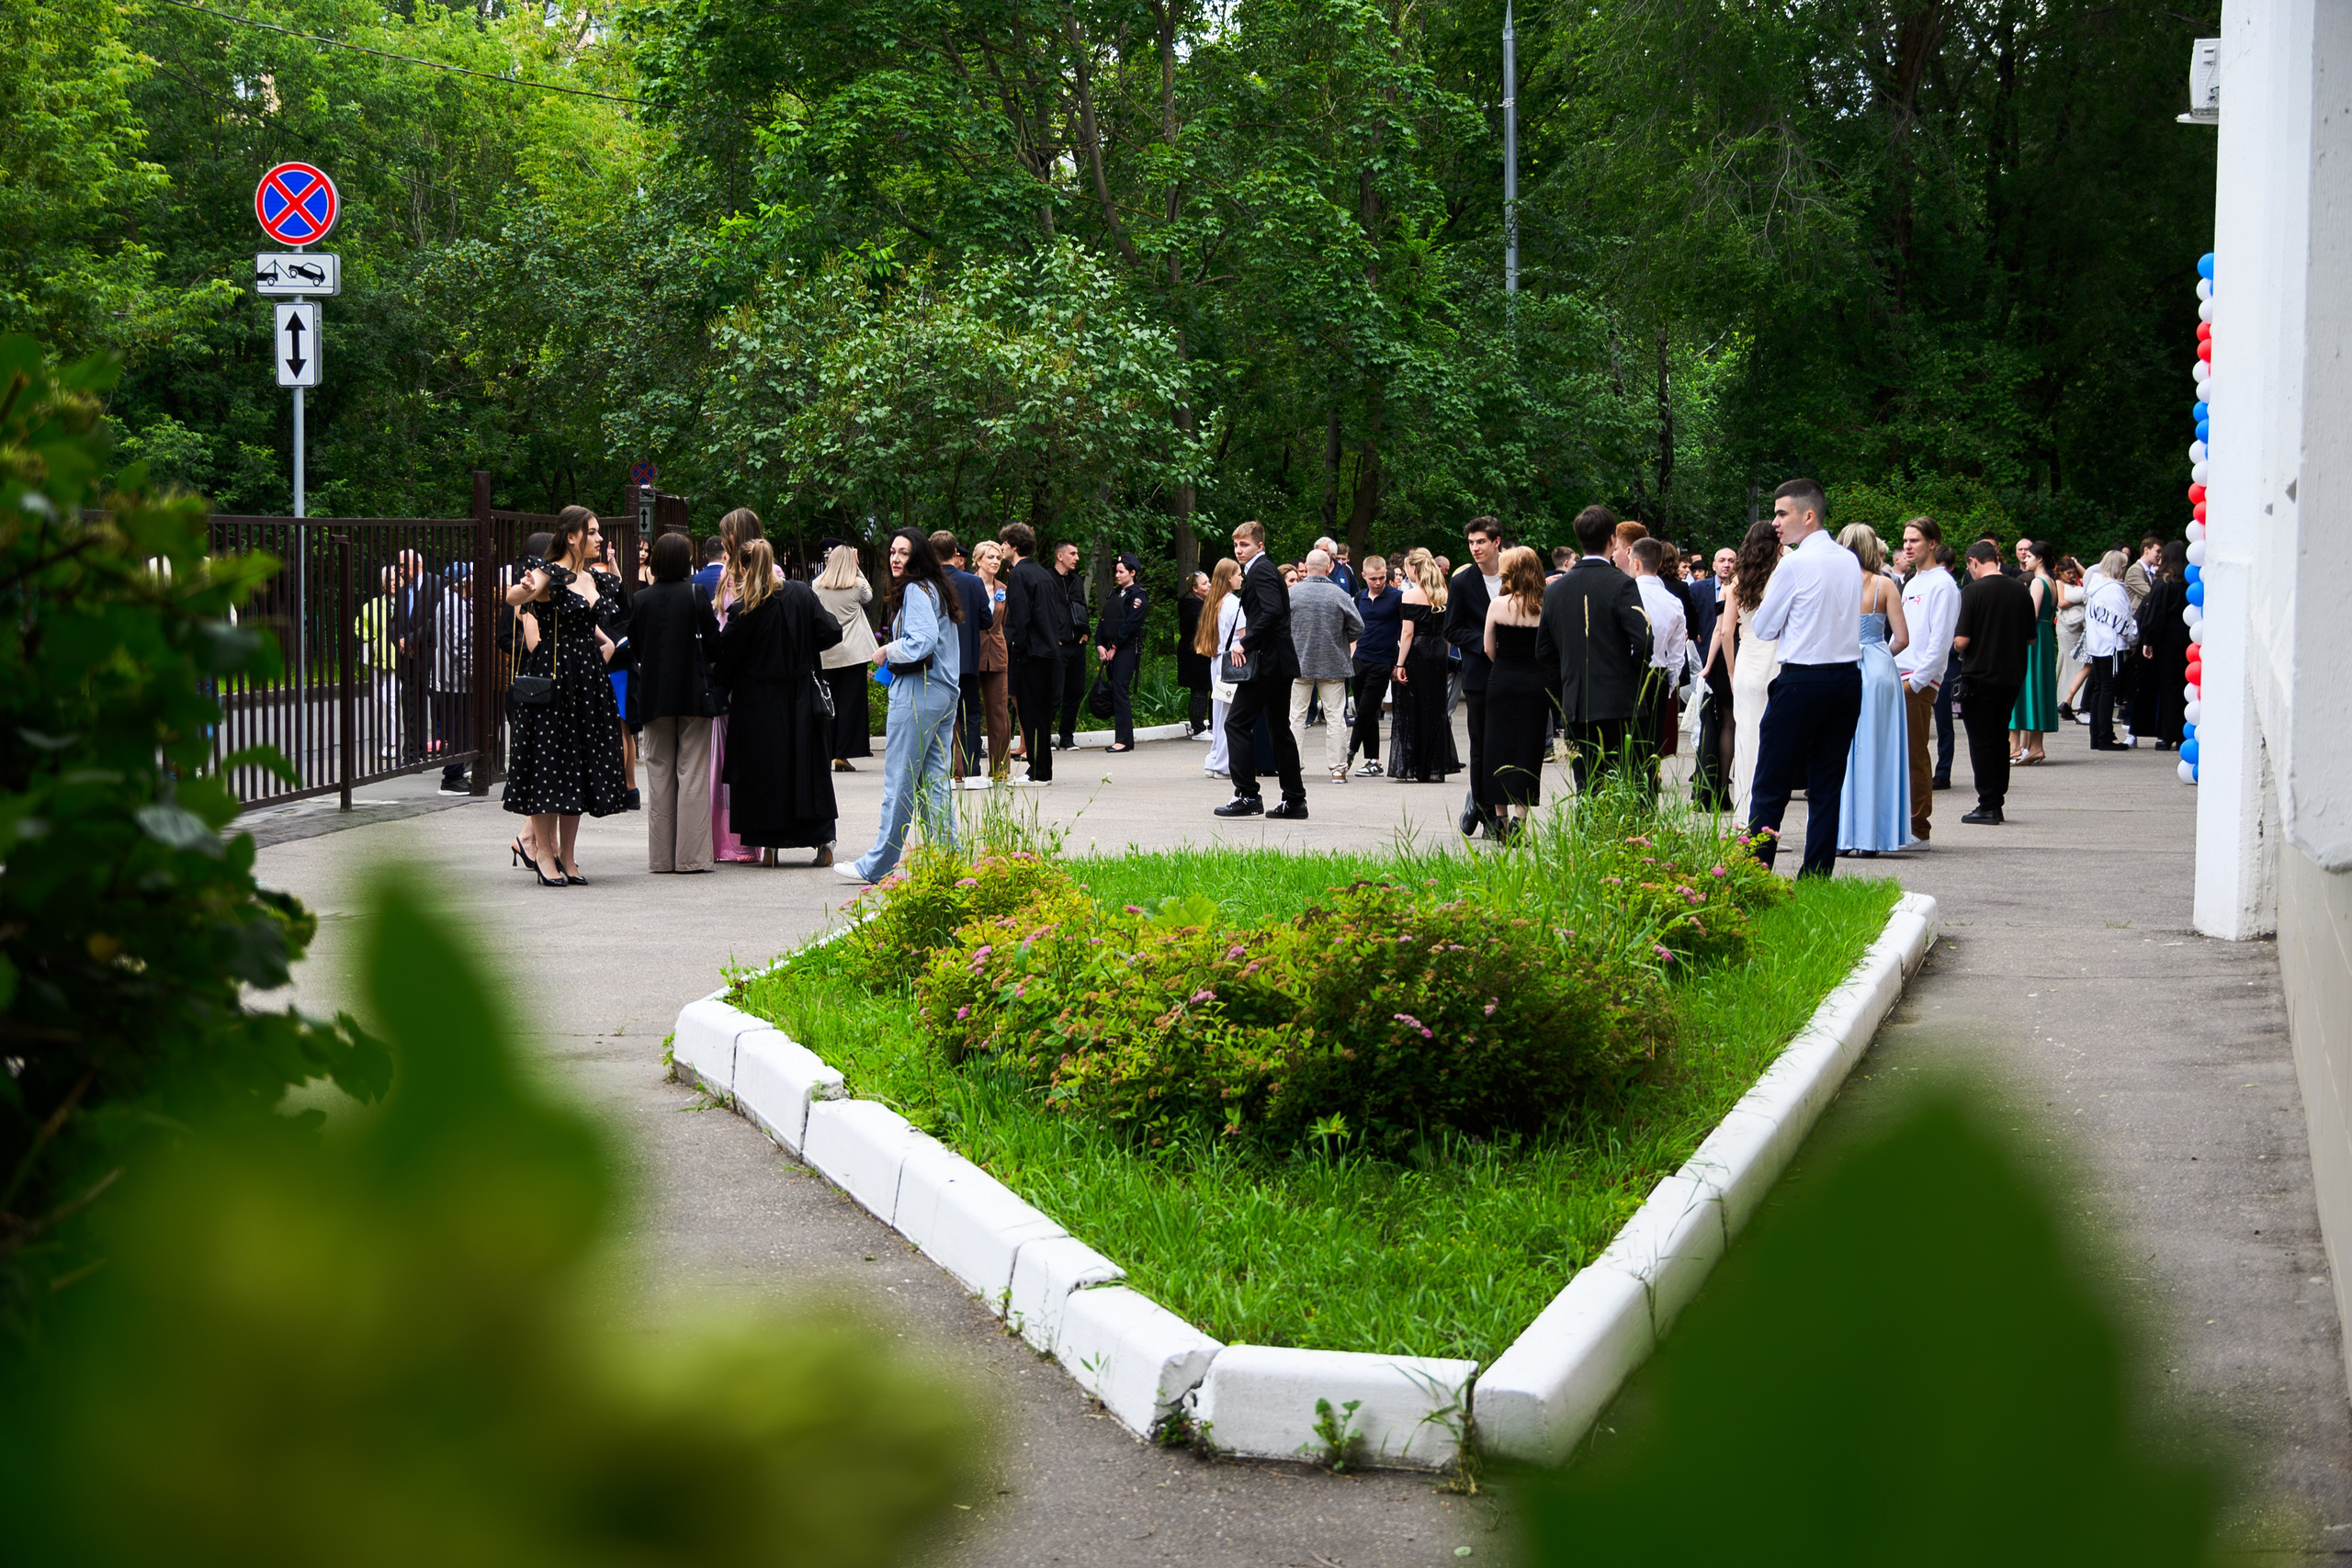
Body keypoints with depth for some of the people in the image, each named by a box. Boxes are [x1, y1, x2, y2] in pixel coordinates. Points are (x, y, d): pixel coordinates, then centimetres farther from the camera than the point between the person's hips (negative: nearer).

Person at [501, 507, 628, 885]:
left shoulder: (596, 580, 14)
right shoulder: (549, 574, -8)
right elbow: (513, 598, -29)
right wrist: (525, 591, -49)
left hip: (588, 680, 7)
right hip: (552, 677, -7)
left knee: (579, 763, 7)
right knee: (549, 760, -4)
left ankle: (567, 855, 13)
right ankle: (545, 853, 2)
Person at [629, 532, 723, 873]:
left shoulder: (641, 599, -1)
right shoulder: (695, 596, -9)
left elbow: (634, 650, 5)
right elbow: (714, 644, -6)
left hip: (653, 697, 3)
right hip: (693, 694, -3)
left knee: (659, 775, 9)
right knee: (693, 774, 1)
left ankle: (661, 855, 9)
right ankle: (691, 855, -2)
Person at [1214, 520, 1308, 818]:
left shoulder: (1260, 570, -11)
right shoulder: (1264, 569, 20)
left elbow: (1272, 612, -24)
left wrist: (1245, 644, -20)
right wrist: (1248, 643, 12)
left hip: (1266, 660, -11)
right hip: (1281, 662, 11)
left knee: (1237, 723, -8)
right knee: (1279, 728, 12)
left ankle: (1247, 795, -10)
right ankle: (1294, 800, 13)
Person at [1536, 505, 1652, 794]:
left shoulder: (1555, 589, 8)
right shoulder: (1620, 585, -9)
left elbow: (1544, 653, 12)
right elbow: (1644, 642, -16)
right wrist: (1632, 674, 4)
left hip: (1574, 708, 5)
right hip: (1617, 705, -5)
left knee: (1586, 791, 7)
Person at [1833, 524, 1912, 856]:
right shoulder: (1884, 585, -2)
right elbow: (1902, 638, -4)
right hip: (1878, 671, 0)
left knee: (1838, 753, 6)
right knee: (1874, 754, 4)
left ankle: (1840, 835, 5)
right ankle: (1870, 836, 3)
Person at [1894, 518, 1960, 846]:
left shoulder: (1942, 585, -7)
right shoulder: (1911, 584, 20)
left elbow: (1940, 640, -13)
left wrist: (1916, 681, -17)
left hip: (1921, 681, -8)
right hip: (1898, 678, 8)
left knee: (1915, 756, -6)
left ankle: (1919, 829, -2)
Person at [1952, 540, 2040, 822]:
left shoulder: (1973, 592, -14)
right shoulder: (2021, 590, 2)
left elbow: (1962, 641, -17)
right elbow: (2031, 638, 8)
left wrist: (1955, 641, 6)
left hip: (1980, 675, -5)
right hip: (2012, 676, 5)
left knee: (1981, 741, 2)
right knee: (2000, 739, 15)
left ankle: (1988, 807, 0)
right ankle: (1997, 804, 17)